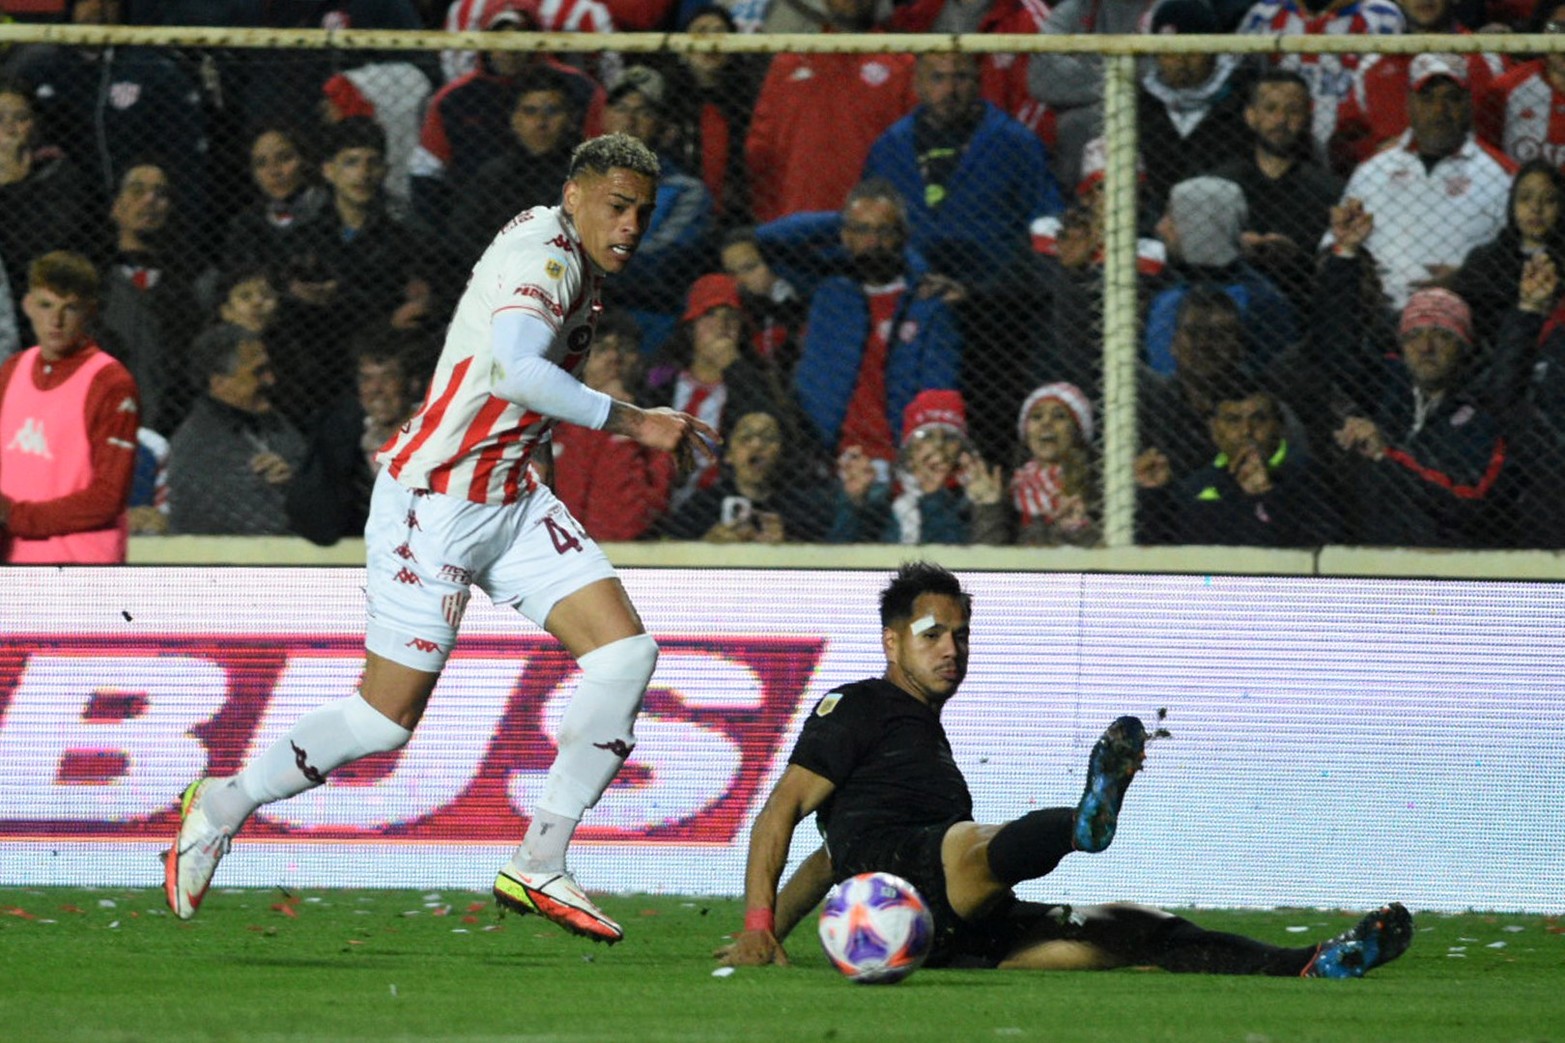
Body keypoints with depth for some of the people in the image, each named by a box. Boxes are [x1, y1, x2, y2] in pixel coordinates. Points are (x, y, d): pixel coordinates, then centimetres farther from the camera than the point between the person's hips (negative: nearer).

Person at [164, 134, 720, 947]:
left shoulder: (576, 266, 11)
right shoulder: (542, 249, -19)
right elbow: (518, 371, -35)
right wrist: (633, 422, -30)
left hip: (513, 497, 9)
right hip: (433, 504, -9)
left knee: (626, 651, -7)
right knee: (388, 718, -4)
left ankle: (538, 867, -2)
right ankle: (223, 806, 20)